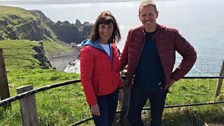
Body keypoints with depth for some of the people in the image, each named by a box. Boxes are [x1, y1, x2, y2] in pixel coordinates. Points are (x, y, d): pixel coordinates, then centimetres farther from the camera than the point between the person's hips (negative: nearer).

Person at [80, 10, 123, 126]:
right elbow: (85, 79, -17)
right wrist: (92, 103, -16)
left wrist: (120, 87, 9)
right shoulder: (88, 49, -18)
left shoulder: (113, 47, 3)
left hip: (113, 93, 6)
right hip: (99, 97, -6)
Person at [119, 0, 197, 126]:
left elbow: (190, 55, -6)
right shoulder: (133, 34, -8)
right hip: (138, 86, 2)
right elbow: (125, 56, 5)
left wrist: (175, 77, -9)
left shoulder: (171, 34, -14)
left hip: (159, 87, -1)